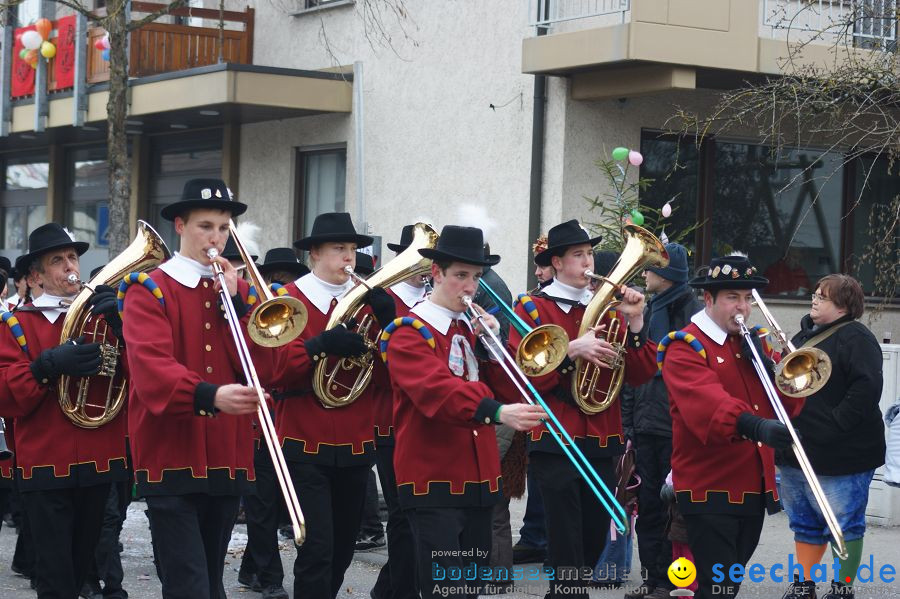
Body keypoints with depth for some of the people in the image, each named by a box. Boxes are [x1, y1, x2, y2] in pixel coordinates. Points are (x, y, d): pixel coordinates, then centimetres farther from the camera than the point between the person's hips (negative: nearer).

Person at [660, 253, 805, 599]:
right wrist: (755, 426, -45)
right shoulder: (686, 347, -8)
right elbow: (705, 400, -28)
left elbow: (788, 406, 10)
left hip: (754, 488, 7)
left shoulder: (753, 344, 16)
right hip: (710, 490, -7)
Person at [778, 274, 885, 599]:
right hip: (796, 450, 9)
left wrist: (833, 426, -24)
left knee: (844, 525, 1)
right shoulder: (804, 335, 15)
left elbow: (866, 389, -23)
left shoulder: (855, 338, -12)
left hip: (839, 456, -9)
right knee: (805, 523, 16)